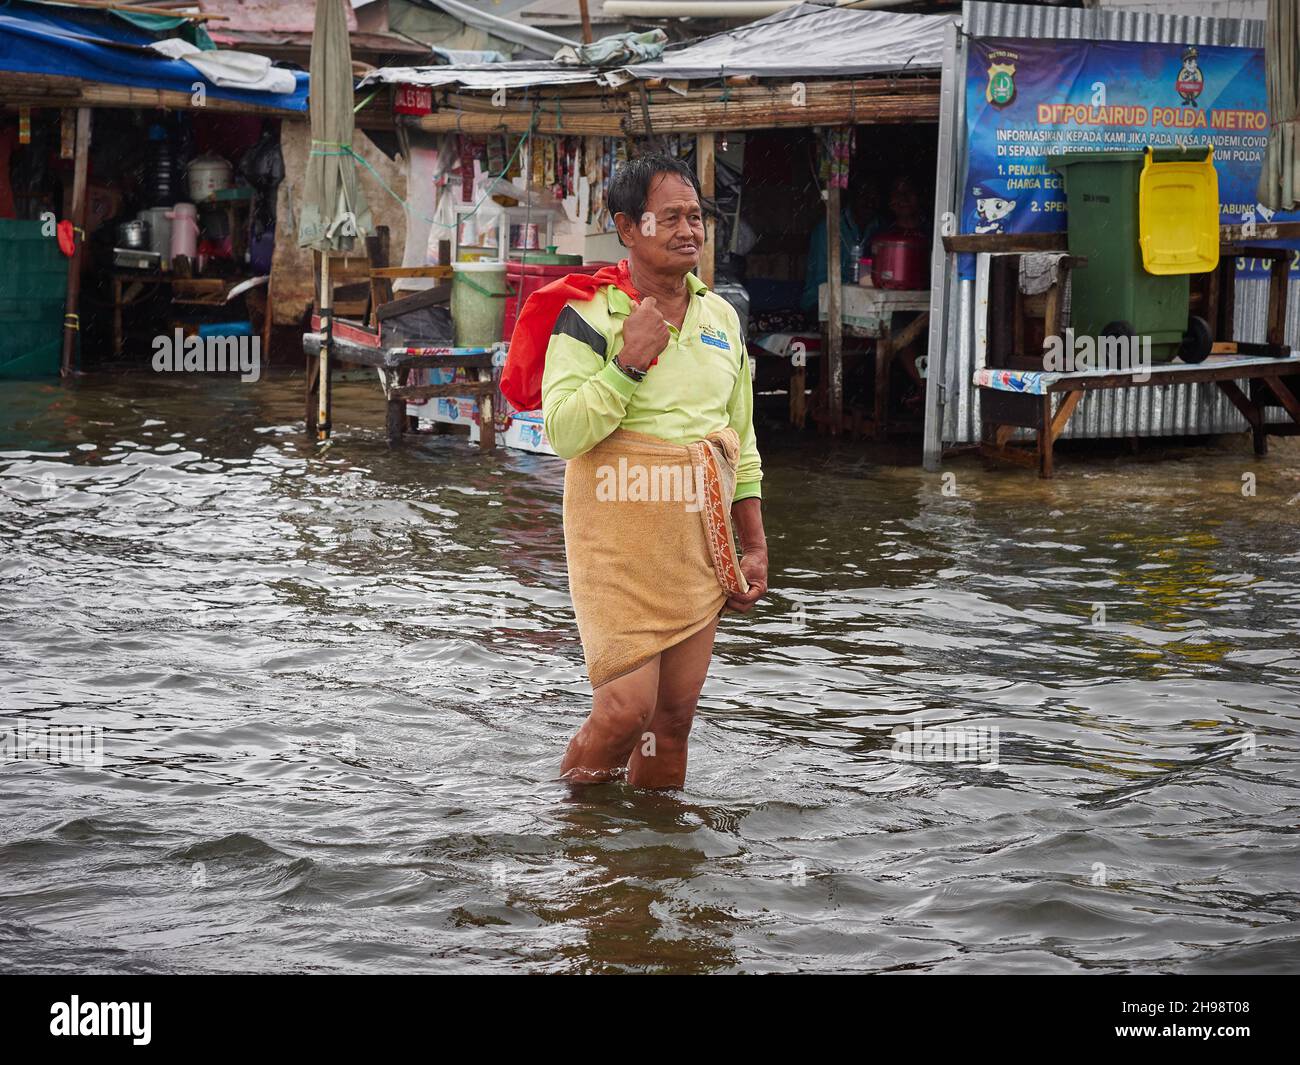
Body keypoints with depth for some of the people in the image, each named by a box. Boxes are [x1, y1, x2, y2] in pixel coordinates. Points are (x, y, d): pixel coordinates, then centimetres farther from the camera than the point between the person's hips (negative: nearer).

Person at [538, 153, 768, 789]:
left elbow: (741, 439, 18)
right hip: (620, 546, -6)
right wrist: (629, 363, -23)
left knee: (675, 714, 7)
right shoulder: (589, 317, -8)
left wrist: (754, 545, 14)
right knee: (626, 710, -11)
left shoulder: (721, 317, 11)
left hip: (697, 547, 6)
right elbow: (562, 432, -17)